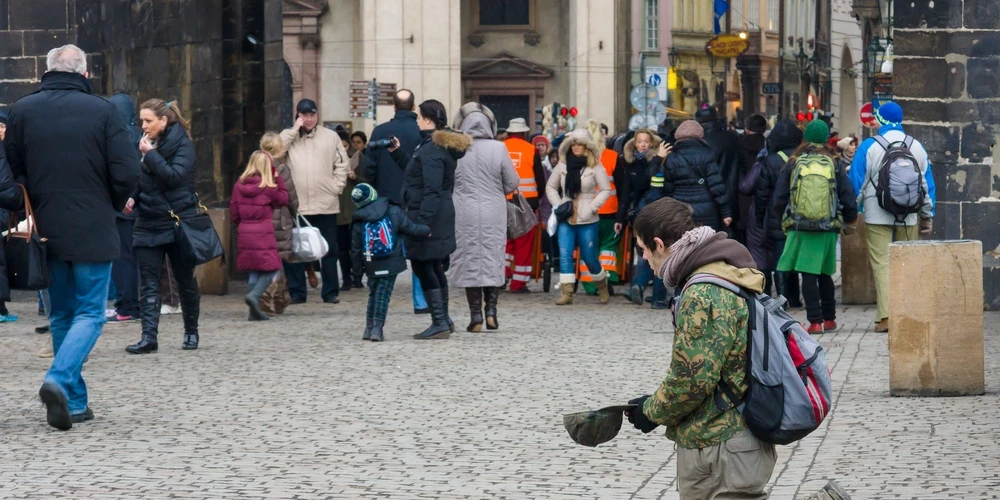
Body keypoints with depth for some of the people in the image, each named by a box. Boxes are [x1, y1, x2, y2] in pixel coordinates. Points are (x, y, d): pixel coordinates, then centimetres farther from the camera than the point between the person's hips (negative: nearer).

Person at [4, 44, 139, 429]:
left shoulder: (22, 111, 1)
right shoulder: (102, 111, -7)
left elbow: (11, 172, 5)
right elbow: (127, 173, -10)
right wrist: (115, 204, 10)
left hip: (46, 229, 3)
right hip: (92, 231, -3)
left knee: (62, 316, 15)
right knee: (89, 313, 3)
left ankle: (74, 402, 15)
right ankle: (59, 379, -21)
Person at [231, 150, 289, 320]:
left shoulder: (239, 185, 4)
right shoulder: (268, 187, -10)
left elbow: (233, 212, 7)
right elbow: (283, 199, 5)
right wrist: (278, 179, 5)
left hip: (244, 235, 5)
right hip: (263, 234, -5)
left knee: (253, 271, 12)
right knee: (271, 269, 3)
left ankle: (254, 311, 10)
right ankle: (254, 295, -21)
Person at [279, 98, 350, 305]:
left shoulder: (330, 136, 6)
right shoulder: (289, 136, 7)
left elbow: (341, 165, 6)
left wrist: (336, 187, -5)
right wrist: (294, 130, -8)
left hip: (326, 203, 0)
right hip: (296, 204, 0)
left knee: (329, 249, 6)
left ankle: (330, 292, 13)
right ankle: (296, 292, 9)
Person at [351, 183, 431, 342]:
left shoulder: (358, 223, 0)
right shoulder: (393, 212, -4)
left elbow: (356, 250, 4)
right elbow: (410, 228, -4)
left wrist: (357, 270, 11)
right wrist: (427, 230, 11)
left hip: (372, 267, 2)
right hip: (391, 264, -2)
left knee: (373, 294, 17)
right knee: (383, 295, 1)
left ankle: (369, 328, 17)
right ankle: (377, 328, -7)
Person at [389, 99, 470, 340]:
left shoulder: (431, 150, -17)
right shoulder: (442, 146, 14)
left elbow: (431, 189, -23)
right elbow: (418, 174, 22)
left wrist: (423, 222, -27)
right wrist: (398, 154, 23)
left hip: (428, 215, -10)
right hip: (441, 216, 10)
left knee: (423, 267, -6)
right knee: (435, 269, 17)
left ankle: (440, 323, -7)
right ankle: (443, 320, 25)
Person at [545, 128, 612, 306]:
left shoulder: (595, 166, -4)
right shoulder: (562, 165, 4)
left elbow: (606, 190, -3)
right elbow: (550, 186, 13)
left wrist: (591, 207, -11)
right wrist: (557, 205, 0)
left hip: (587, 220, -3)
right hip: (566, 219, 3)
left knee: (589, 257, 4)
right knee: (565, 255, -7)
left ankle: (603, 287, 27)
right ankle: (566, 293, -6)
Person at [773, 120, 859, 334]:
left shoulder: (793, 164, -1)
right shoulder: (835, 165, 1)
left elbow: (779, 199, 2)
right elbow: (848, 198, 3)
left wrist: (786, 219, 22)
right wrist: (849, 222, 20)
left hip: (800, 228, -2)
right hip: (828, 229, 2)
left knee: (808, 275, -1)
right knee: (824, 274, 16)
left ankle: (815, 321, -7)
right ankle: (829, 318, 21)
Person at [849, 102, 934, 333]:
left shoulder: (869, 146, -5)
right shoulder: (917, 147, 6)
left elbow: (856, 183, -3)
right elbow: (927, 184, 11)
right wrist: (927, 216, 19)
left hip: (877, 217, -3)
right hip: (909, 218, 3)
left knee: (881, 263, -4)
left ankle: (886, 316, -13)